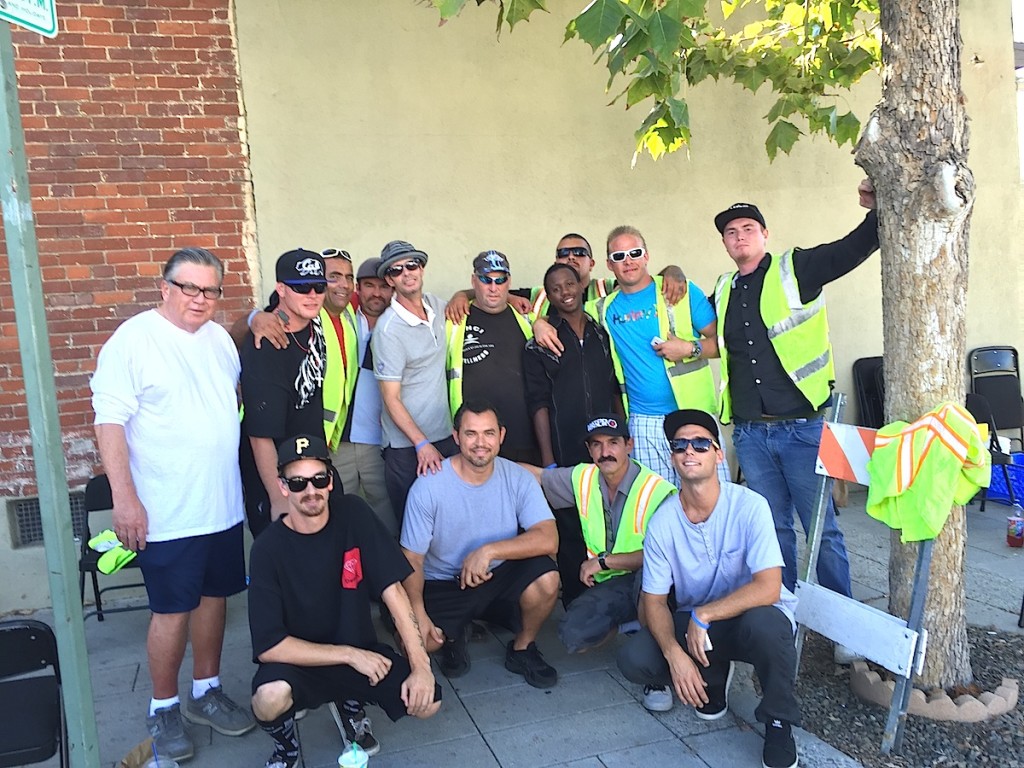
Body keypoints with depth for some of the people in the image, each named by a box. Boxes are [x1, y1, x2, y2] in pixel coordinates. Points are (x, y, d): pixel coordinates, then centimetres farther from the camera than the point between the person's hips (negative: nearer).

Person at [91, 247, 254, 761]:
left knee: (214, 597, 15)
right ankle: (164, 709, 22)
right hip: (167, 513, -6)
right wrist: (124, 498, -19)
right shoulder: (132, 340, -12)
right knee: (172, 611, 3)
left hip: (223, 506, 6)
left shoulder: (220, 339, 9)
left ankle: (206, 691, 31)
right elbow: (110, 421, -15)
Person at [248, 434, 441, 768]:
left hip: (360, 649, 3)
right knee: (270, 697, -34)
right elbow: (268, 647, -19)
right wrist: (350, 656, -20)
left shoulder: (353, 514, -11)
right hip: (296, 659, -2)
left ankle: (353, 706, 15)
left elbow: (392, 588, -11)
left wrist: (420, 665, -18)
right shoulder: (268, 548, -17)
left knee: (427, 701, -18)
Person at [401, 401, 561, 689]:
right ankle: (454, 635, 12)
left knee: (546, 578, -29)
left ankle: (522, 648, 3)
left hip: (500, 577, 1)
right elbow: (413, 559, -12)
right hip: (442, 586, -1)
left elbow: (548, 539, -21)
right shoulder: (428, 486, -15)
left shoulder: (518, 478, -10)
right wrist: (418, 613, -27)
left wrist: (489, 550, -32)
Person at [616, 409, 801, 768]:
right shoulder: (662, 521, -11)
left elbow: (768, 588, -27)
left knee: (763, 624, -39)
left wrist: (703, 615, -30)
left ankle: (778, 724, -8)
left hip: (753, 614, -3)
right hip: (695, 626, 3)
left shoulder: (749, 506, -20)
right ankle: (715, 676, 12)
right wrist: (674, 654, -24)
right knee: (632, 659, -20)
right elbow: (653, 600, -7)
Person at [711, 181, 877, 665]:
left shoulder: (797, 269, 1)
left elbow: (857, 247, -6)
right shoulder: (722, 293, 14)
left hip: (803, 426, -4)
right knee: (773, 529, 12)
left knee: (823, 529, 1)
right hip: (750, 433, 4)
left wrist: (877, 209, -21)